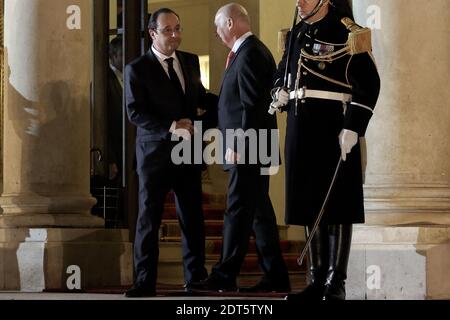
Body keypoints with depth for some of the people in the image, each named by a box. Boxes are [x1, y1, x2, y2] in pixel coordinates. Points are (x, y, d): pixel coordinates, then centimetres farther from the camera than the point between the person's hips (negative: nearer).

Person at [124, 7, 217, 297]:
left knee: (193, 217, 9)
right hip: (155, 153, -4)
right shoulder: (137, 69, -5)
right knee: (149, 217, -2)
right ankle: (145, 281, 2)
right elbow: (135, 112, -12)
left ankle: (196, 276, 18)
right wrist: (169, 127, -23)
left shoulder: (190, 61, 10)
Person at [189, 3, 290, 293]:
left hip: (246, 148, -10)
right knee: (259, 211, 10)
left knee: (238, 211, -7)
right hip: (251, 149, 10)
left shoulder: (249, 54, -15)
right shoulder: (252, 51, 17)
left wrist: (238, 146, -21)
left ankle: (225, 276, -4)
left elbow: (252, 106, -21)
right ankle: (276, 277, 11)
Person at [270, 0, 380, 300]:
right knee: (310, 205, 9)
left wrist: (353, 128, -20)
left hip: (333, 129, -7)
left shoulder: (348, 35, -8)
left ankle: (336, 283, 0)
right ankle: (317, 280, 15)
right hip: (301, 128, 7)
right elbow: (283, 70, 29)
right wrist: (281, 91, 8)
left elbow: (369, 84, -14)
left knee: (337, 207, -3)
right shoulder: (299, 33, 13)